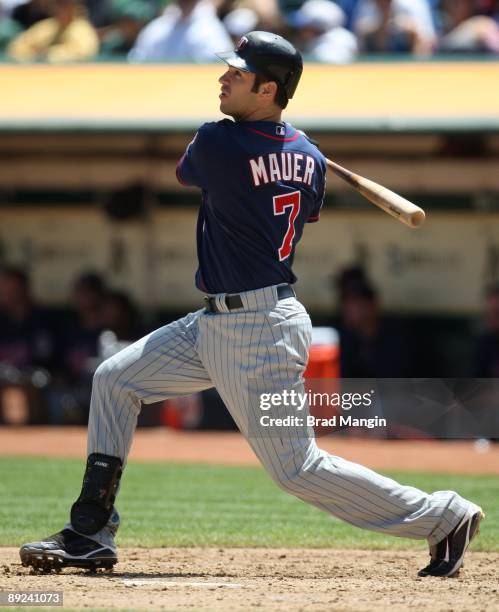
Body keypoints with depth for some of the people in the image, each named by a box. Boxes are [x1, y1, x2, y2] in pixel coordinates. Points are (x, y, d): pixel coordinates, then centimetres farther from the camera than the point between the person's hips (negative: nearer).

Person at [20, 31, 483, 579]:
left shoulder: (217, 143, -19)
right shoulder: (309, 158, 2)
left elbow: (182, 173, 5)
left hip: (257, 335, -10)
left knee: (297, 468, -5)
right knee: (114, 380, 12)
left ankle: (444, 516, 3)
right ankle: (90, 535, 15)